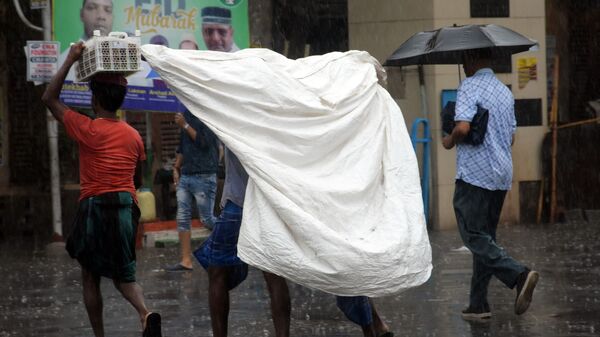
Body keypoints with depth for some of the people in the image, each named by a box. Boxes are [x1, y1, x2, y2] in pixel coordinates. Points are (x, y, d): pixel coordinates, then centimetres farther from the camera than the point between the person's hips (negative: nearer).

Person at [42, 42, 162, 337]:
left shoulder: (87, 129, -7)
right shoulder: (134, 136, 7)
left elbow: (49, 98, 2)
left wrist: (70, 60, 3)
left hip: (95, 207, -4)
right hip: (127, 207, 4)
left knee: (90, 276, 10)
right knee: (123, 276, 12)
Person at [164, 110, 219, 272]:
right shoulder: (186, 114, 13)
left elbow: (204, 142, -17)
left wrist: (185, 125, -16)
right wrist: (176, 168, 17)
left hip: (203, 177, -7)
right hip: (185, 175, 7)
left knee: (207, 219, -2)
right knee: (183, 218, 3)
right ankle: (186, 261, 6)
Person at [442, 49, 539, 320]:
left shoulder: (470, 86, -9)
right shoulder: (505, 91, 17)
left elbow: (463, 127, -22)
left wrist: (449, 141, -3)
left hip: (474, 174, -8)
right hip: (502, 175, 8)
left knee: (474, 236, -7)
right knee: (485, 237, 12)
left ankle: (519, 275, -26)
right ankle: (479, 305, 13)